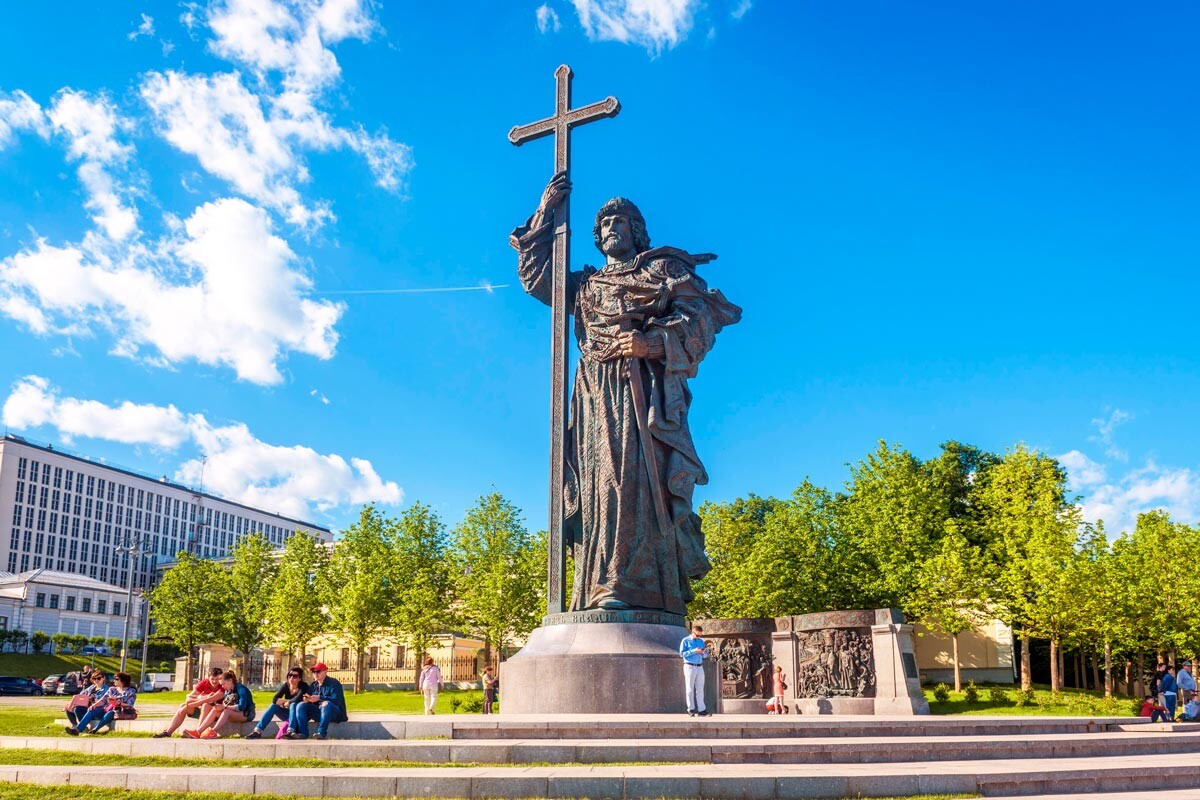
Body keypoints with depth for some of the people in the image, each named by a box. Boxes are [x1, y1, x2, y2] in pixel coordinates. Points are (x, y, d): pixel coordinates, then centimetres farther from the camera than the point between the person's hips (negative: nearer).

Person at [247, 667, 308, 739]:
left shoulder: (303, 687, -15)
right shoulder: (285, 686, -3)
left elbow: (297, 700, -31)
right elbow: (274, 700, -14)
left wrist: (287, 703, -15)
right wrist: (287, 701, -21)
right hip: (289, 714, 5)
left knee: (293, 705, -34)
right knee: (274, 706, -18)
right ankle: (257, 731, -23)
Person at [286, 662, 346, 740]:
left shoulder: (334, 683, -6)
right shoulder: (313, 685, 14)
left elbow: (336, 699, -20)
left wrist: (319, 698, -25)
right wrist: (306, 699, -13)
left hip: (334, 712, -6)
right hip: (318, 712, 6)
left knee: (326, 704, -38)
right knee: (301, 705, -12)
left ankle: (322, 733, -33)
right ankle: (302, 733, -21)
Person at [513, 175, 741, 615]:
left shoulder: (663, 268, 16)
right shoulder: (585, 284, 32)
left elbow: (699, 314, 3)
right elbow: (537, 276, 27)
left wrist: (654, 342, -15)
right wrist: (545, 213, 25)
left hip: (645, 388, -5)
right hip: (596, 394, 5)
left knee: (639, 476, -21)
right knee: (598, 482, -9)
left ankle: (633, 589, -30)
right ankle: (601, 594, -15)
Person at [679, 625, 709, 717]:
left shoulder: (701, 641, 14)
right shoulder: (686, 641, -1)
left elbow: (704, 655, 19)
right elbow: (682, 653, -9)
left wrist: (704, 652, -5)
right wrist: (694, 651, -17)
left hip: (700, 667, 5)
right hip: (690, 667, -4)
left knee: (700, 689, 4)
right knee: (690, 689, 0)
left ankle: (701, 710, 5)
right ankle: (691, 709, 5)